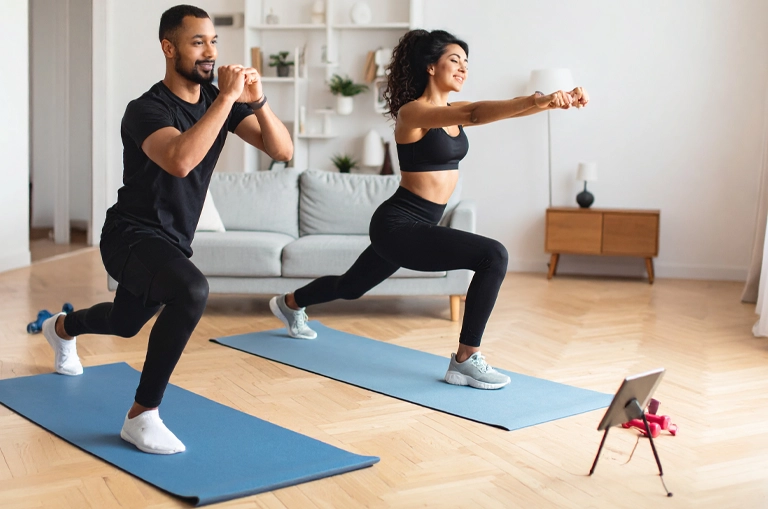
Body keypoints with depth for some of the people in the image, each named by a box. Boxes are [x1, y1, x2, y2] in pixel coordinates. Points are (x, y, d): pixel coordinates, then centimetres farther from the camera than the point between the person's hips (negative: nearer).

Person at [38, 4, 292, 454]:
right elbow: (180, 160, -45)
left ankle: (62, 327, 68)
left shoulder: (220, 99, -4)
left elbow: (283, 151, -10)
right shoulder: (146, 110, -23)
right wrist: (226, 99, -39)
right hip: (132, 236, -8)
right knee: (192, 290, -39)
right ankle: (142, 416, -23)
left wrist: (257, 100, -25)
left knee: (124, 324, 31)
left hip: (171, 242, 8)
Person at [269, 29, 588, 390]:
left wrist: (554, 100, -22)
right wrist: (537, 100, -46)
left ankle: (290, 304, 57)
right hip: (399, 226, -10)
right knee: (493, 256, -23)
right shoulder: (412, 112, -17)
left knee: (350, 286, 30)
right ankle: (466, 360, -15)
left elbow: (508, 108, -5)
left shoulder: (452, 112, 8)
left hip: (415, 226, 10)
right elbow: (474, 114, -35)